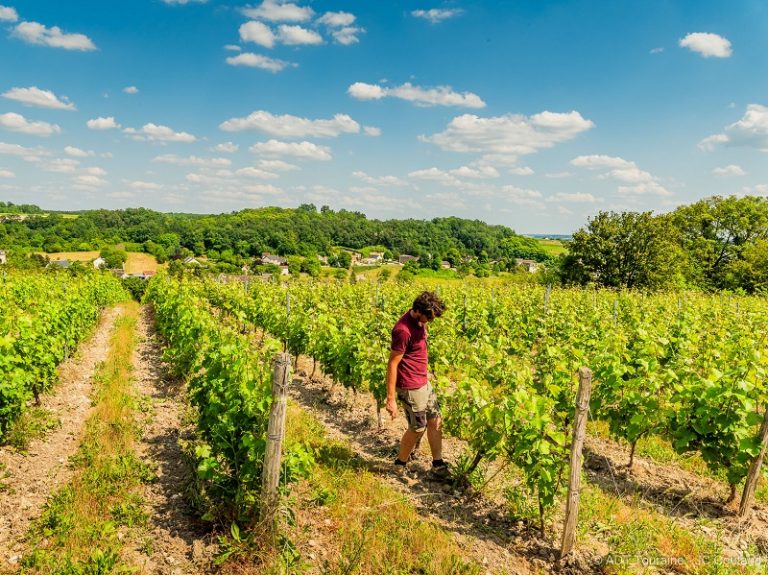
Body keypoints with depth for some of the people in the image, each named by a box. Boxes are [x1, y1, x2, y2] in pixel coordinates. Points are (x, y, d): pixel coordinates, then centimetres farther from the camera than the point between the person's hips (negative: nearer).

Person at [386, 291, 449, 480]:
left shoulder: (419, 321, 0)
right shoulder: (403, 330, -27)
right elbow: (392, 365, -23)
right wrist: (390, 399, -21)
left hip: (424, 383, 9)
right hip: (411, 388, -9)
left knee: (435, 422, 13)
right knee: (417, 429, 6)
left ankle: (438, 467, 24)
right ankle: (400, 465, 27)